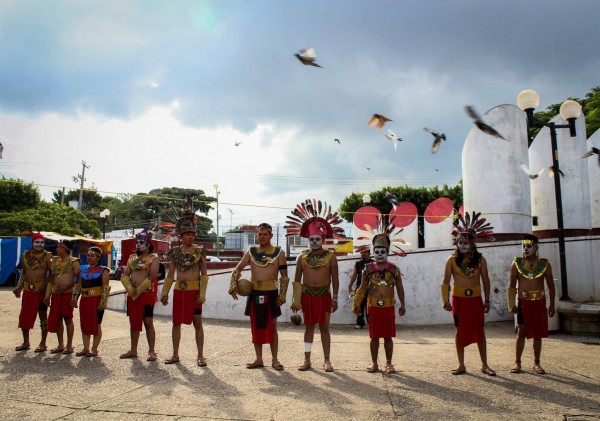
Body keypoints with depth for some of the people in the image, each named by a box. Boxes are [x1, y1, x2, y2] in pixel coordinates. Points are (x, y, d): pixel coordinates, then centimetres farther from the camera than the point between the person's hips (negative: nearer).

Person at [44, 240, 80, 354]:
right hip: (55, 293, 6)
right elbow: (51, 278, 15)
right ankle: (61, 345, 21)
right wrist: (48, 294, 11)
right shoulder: (55, 260, 13)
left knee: (67, 319, 0)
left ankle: (69, 346, 9)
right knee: (57, 318, 9)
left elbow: (78, 279, -9)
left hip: (67, 293, -6)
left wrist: (67, 287, -16)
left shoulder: (73, 262, -6)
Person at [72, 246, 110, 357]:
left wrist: (102, 302, -16)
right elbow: (78, 285, 17)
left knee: (96, 324, 1)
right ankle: (86, 348, 18)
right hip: (84, 300, 6)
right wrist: (75, 297, 7)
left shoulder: (103, 270, -4)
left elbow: (106, 288, -9)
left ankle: (94, 349, 8)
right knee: (84, 324, 10)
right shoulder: (83, 269, 13)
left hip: (96, 300, -6)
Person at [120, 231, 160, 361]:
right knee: (134, 322, 12)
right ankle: (133, 350, 21)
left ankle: (151, 351, 1)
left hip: (147, 294, -6)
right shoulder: (132, 258, 14)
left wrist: (138, 290, -14)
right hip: (132, 295, 6)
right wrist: (130, 288, -9)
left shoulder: (153, 258, -4)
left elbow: (151, 278, -13)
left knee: (148, 322, -5)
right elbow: (125, 275, 9)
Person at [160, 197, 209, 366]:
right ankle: (175, 355, 21)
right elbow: (170, 274, 10)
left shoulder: (200, 251, -3)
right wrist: (164, 292, 7)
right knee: (176, 322, 9)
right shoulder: (176, 252, 6)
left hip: (194, 291, -3)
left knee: (197, 323, 1)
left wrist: (202, 293, -12)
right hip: (179, 291, 4)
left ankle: (200, 356, 10)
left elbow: (204, 274, -5)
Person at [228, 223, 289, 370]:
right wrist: (233, 287, -4)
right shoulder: (250, 252, 5)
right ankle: (259, 359, 19)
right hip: (254, 293, 3)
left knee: (272, 327, 3)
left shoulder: (279, 253, -2)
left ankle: (274, 360, 13)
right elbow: (237, 270, 9)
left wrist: (282, 296, -7)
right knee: (256, 326, 9)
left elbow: (284, 276, -1)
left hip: (271, 294, -3)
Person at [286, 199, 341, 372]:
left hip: (324, 295, -1)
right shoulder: (302, 257, 3)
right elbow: (297, 280, 6)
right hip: (307, 296, 1)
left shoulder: (330, 257, -1)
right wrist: (296, 300, 2)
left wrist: (335, 299, -4)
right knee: (309, 327, 8)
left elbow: (335, 279, 0)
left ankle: (326, 360, 12)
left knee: (324, 327, 4)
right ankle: (307, 360, 15)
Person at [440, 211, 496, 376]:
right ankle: (461, 365, 15)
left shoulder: (480, 259, -1)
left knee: (479, 331, 5)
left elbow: (485, 280, 6)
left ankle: (484, 365, 16)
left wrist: (487, 300, 5)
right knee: (460, 331, 6)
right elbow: (446, 282, -3)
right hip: (459, 299, -1)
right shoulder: (452, 260, -4)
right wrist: (446, 301, -10)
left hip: (476, 299, 1)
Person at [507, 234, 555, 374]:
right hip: (523, 302, -1)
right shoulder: (516, 263, -1)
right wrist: (511, 304, -4)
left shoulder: (545, 264, 2)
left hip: (539, 302, 1)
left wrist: (552, 304, 5)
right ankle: (517, 362, 10)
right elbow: (512, 286, 2)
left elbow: (551, 285, 8)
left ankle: (536, 363, 19)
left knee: (538, 334, 7)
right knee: (521, 332, 0)